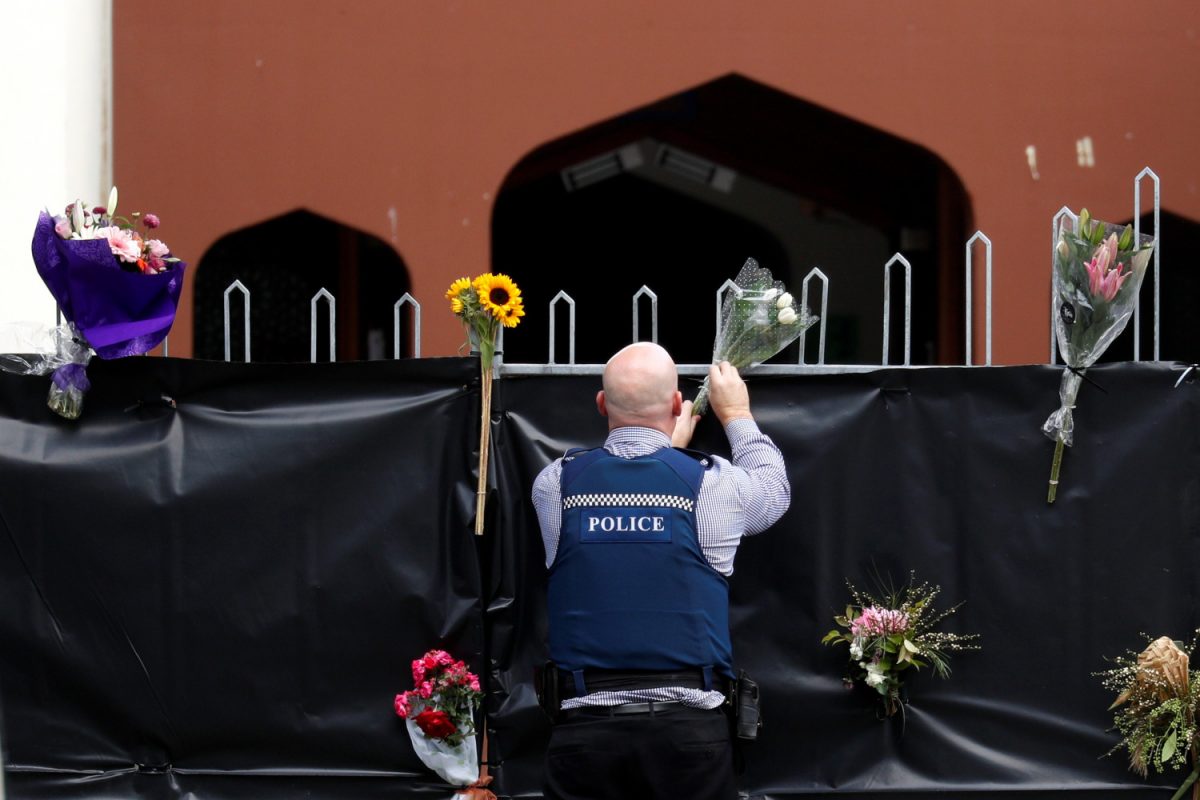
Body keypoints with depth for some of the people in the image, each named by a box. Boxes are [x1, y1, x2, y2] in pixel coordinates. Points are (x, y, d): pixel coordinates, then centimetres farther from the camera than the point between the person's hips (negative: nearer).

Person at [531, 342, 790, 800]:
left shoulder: (555, 485, 1)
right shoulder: (711, 484, -3)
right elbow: (774, 490, 22)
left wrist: (667, 448, 39)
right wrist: (736, 417, 37)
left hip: (586, 726, 1)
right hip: (688, 725, -1)